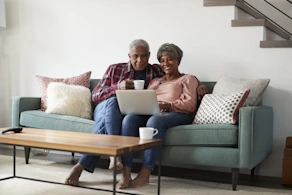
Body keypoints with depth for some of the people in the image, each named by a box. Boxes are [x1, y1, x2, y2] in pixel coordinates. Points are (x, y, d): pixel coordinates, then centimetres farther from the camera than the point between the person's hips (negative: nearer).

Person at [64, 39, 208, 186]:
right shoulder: (115, 69, 9)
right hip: (105, 109, 0)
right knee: (113, 101, -36)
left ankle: (80, 166, -35)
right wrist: (118, 86, -12)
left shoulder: (156, 71, 11)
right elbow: (95, 95, 5)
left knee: (104, 126, -34)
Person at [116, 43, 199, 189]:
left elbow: (190, 104, -1)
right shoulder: (155, 81, 32)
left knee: (154, 120, -39)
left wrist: (168, 105, -18)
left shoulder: (188, 79, 16)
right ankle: (125, 174, -36)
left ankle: (145, 175, -39)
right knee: (129, 118, -29)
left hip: (177, 114, -4)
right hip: (151, 114, 4)